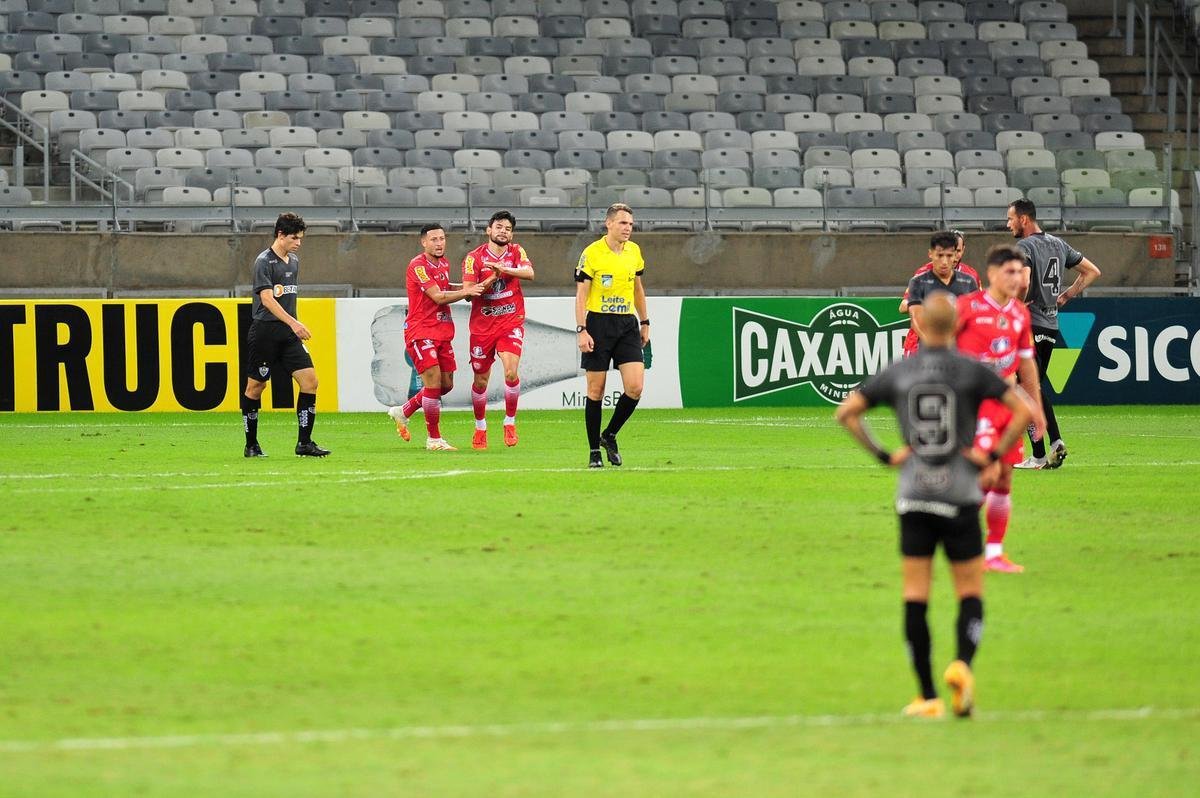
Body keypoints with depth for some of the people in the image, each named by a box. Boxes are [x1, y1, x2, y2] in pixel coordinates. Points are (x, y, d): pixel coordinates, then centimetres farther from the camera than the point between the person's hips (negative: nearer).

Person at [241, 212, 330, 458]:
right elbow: (267, 299, -21)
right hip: (265, 331, -7)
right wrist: (293, 323, -28)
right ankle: (251, 445, 14)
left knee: (309, 380, -6)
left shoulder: (294, 261, 14)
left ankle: (304, 443, -4)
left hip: (288, 335, 7)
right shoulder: (264, 261, -11)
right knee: (256, 386, 2)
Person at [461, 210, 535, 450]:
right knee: (480, 380, 6)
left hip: (511, 322, 0)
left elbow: (529, 273, -17)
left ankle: (510, 422, -1)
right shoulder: (474, 257, -3)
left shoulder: (516, 252, 2)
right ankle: (480, 427, 26)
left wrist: (504, 269, -32)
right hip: (482, 325, 0)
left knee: (511, 372, -19)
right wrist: (491, 279, -28)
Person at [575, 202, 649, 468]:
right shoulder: (592, 253, -8)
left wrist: (645, 323, 20)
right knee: (596, 390, 0)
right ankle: (594, 451, 10)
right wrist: (582, 330, -16)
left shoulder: (634, 251, 8)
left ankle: (609, 436, 13)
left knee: (634, 387, -9)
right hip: (598, 324, -4)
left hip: (627, 326, 4)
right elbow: (581, 294, -9)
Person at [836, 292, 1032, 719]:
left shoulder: (897, 372, 5)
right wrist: (993, 455, -1)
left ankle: (927, 697, 0)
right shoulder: (972, 371, -2)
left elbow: (847, 411, 6)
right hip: (960, 496, -1)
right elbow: (1023, 410, -10)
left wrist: (883, 455, 9)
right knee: (970, 592, 6)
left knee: (915, 598, 4)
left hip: (913, 496, 1)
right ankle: (962, 664, -21)